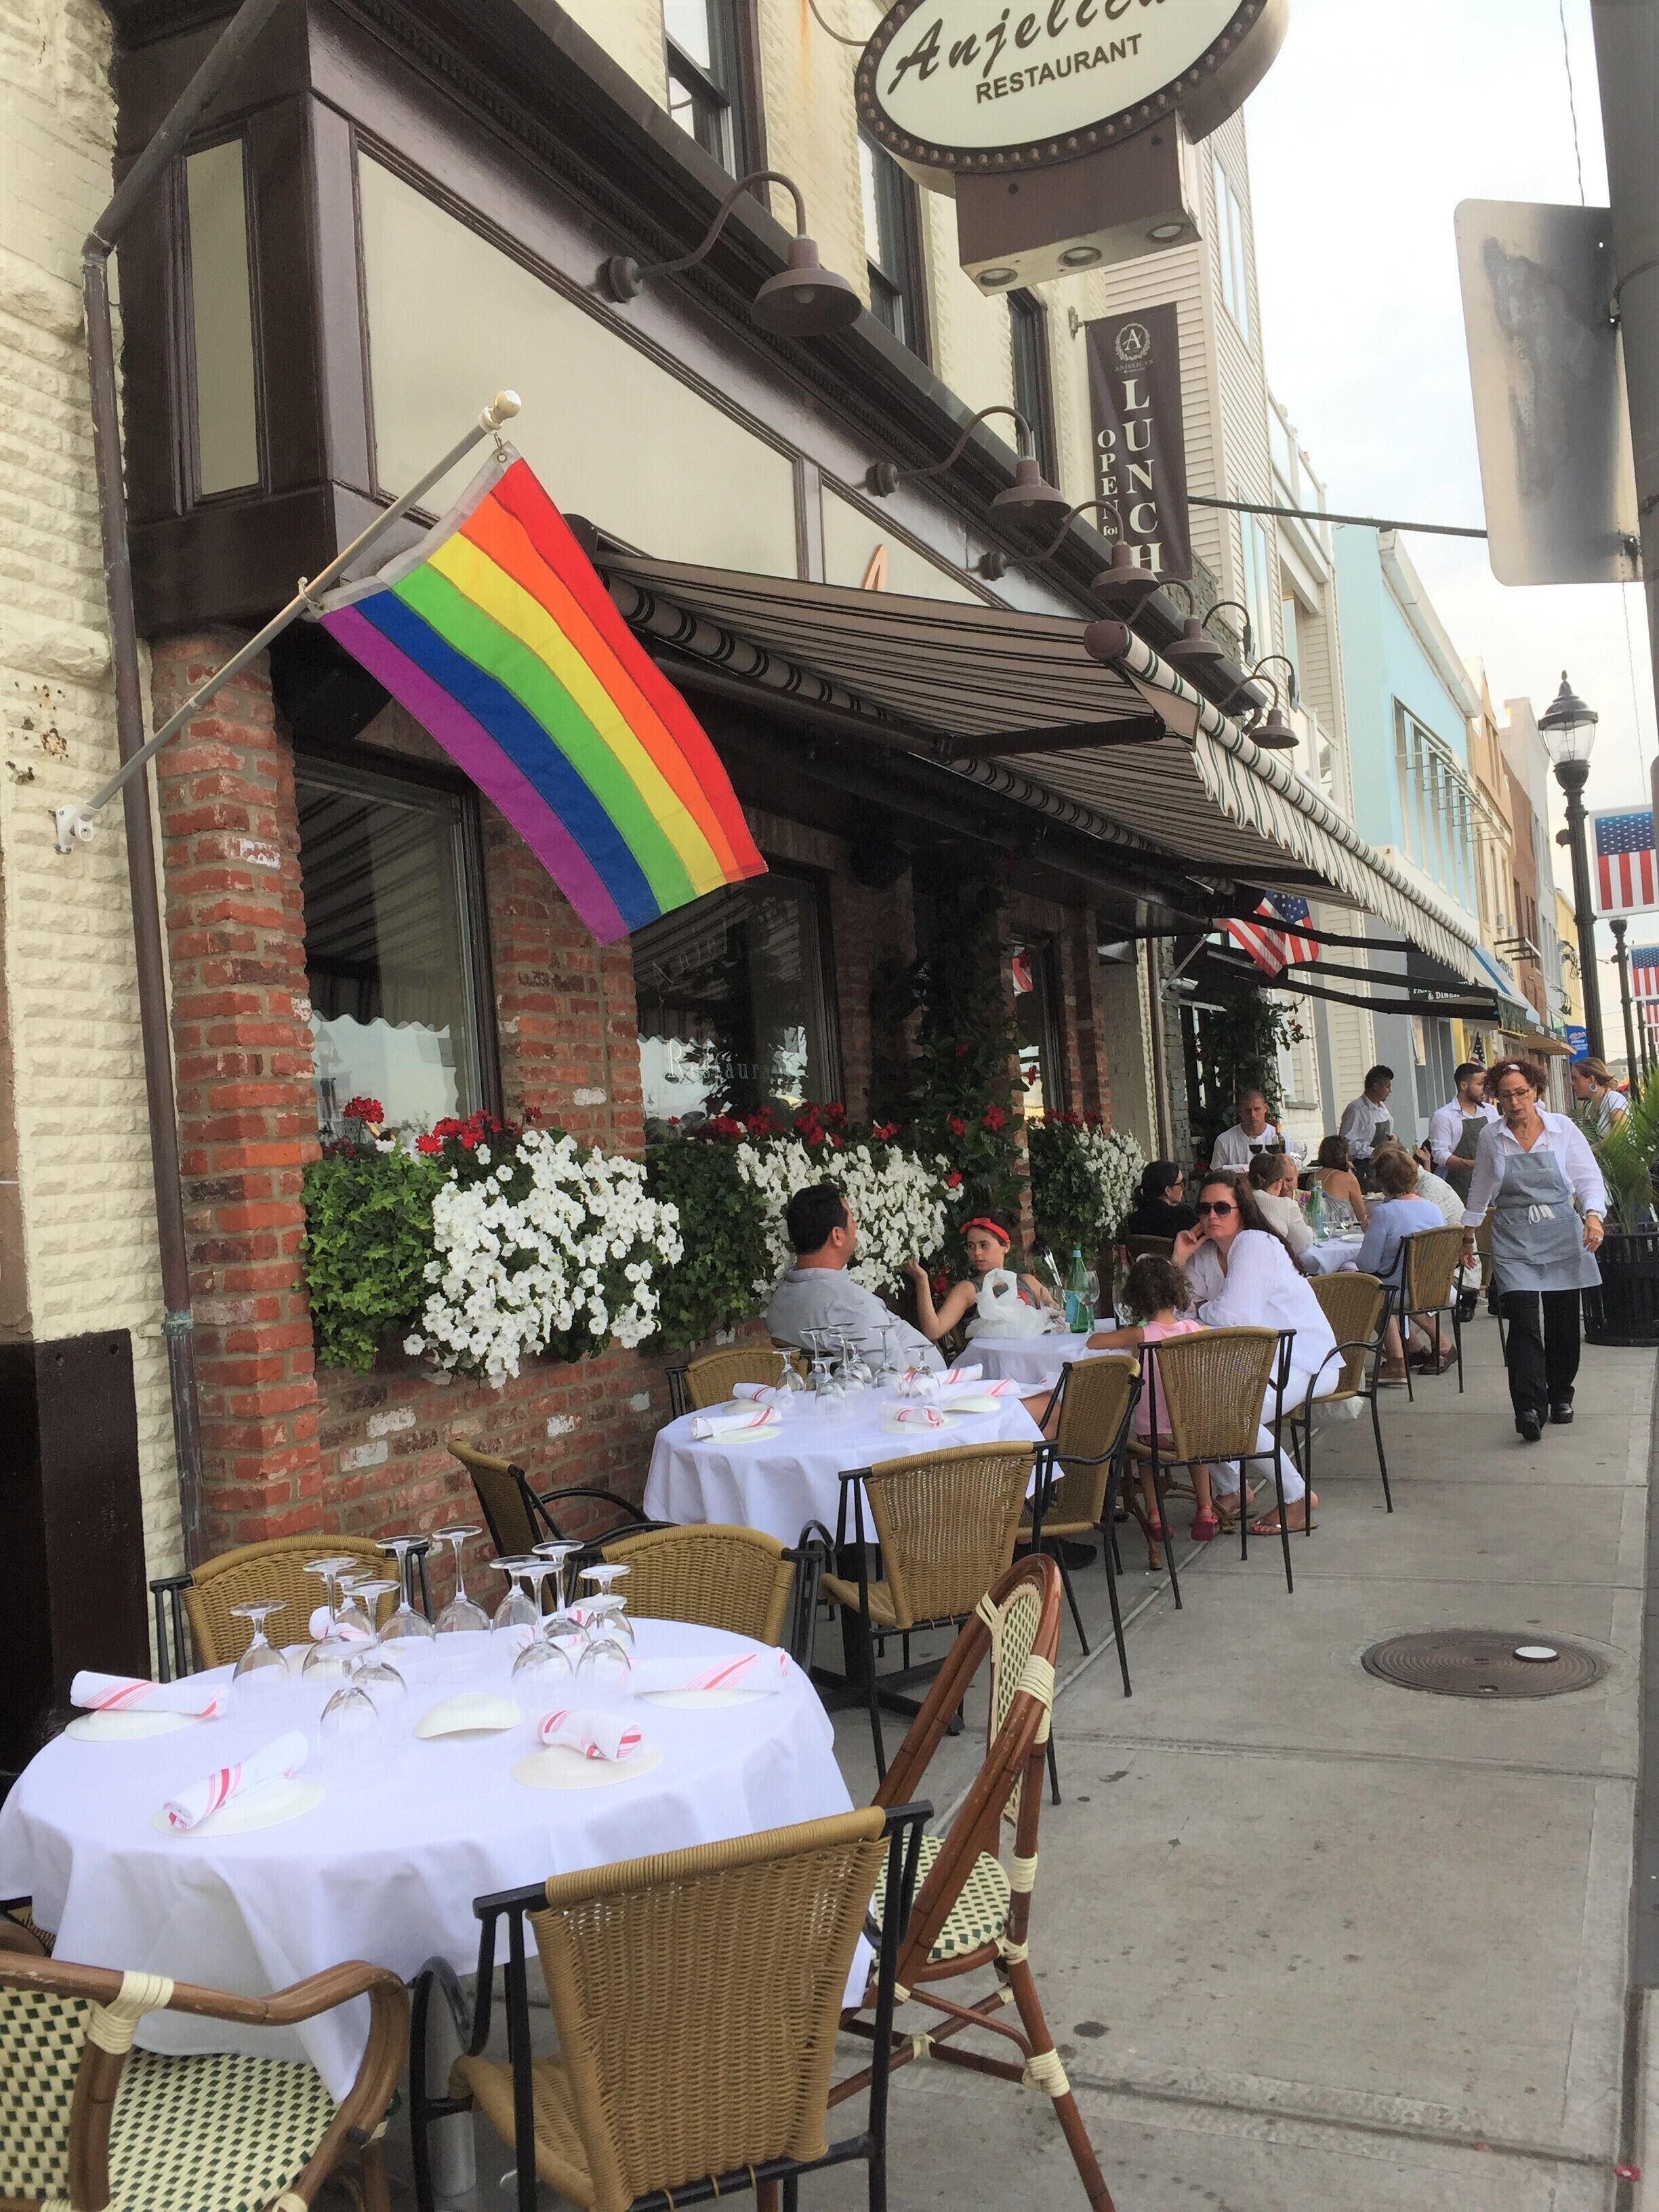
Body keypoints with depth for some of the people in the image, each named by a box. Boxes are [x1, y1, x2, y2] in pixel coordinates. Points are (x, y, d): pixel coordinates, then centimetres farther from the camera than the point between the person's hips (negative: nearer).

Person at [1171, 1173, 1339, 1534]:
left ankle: (1298, 1497, -9)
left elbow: (1230, 1316, -24)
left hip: (1307, 1363, -8)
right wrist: (1179, 1259, -5)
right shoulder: (1206, 1253, 8)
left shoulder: (1256, 1244, -17)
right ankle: (1229, 1489, 11)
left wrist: (1199, 1310, -3)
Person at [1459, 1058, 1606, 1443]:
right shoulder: (1491, 1138, 4)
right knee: (1524, 1324, -14)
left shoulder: (1563, 1129, 0)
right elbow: (1479, 1192, 16)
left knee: (1563, 1323, 9)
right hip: (1513, 1242, -1)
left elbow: (1589, 1178, -2)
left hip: (1562, 1238, 1)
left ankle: (1560, 1396, 29)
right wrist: (1467, 1236, 20)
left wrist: (1593, 1215, -20)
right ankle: (1529, 1408, -18)